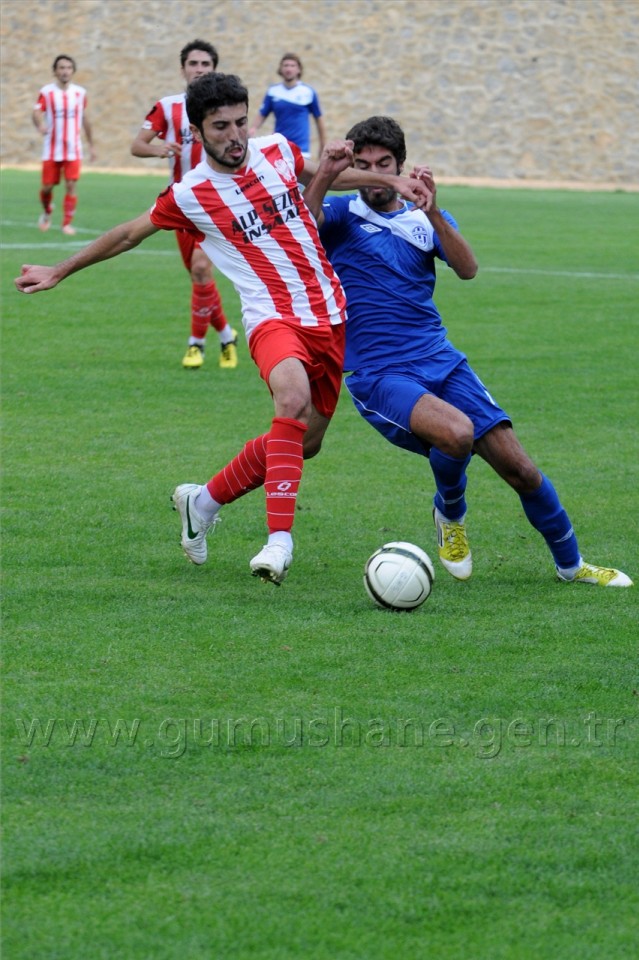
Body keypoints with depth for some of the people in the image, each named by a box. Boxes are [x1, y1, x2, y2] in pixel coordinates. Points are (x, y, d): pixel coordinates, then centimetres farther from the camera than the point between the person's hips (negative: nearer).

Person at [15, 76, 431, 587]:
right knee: (293, 396, -36)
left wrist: (389, 180, 16)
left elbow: (320, 175, 24)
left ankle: (204, 501, 32)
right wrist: (59, 272, 15)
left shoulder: (277, 150, 3)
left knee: (303, 443, 9)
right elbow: (129, 234, 8)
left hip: (330, 314, 6)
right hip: (273, 316, -6)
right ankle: (280, 539, -39)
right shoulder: (189, 194, -6)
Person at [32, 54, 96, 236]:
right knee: (47, 186, 3)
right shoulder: (46, 92, -3)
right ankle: (47, 212, 32)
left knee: (71, 185, -10)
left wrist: (91, 145, 18)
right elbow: (36, 113, -15)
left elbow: (85, 119, 15)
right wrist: (40, 124, -39)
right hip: (51, 150, -1)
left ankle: (67, 223, -2)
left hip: (73, 150, 1)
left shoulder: (80, 93, 5)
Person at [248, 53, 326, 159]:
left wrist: (323, 147, 11)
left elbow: (319, 119, 8)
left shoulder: (308, 92, -1)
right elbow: (262, 115, 7)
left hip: (301, 149, -3)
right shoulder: (273, 92, 4)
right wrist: (253, 129, -15)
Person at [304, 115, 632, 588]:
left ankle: (571, 564, 19)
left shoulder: (427, 220, 13)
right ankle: (450, 514, 0)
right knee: (457, 432, -33)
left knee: (519, 468, -3)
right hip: (379, 376, -4)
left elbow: (468, 268, -7)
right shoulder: (341, 216, 5)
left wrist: (432, 212, -20)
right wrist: (324, 175, -33)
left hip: (440, 361, 4)